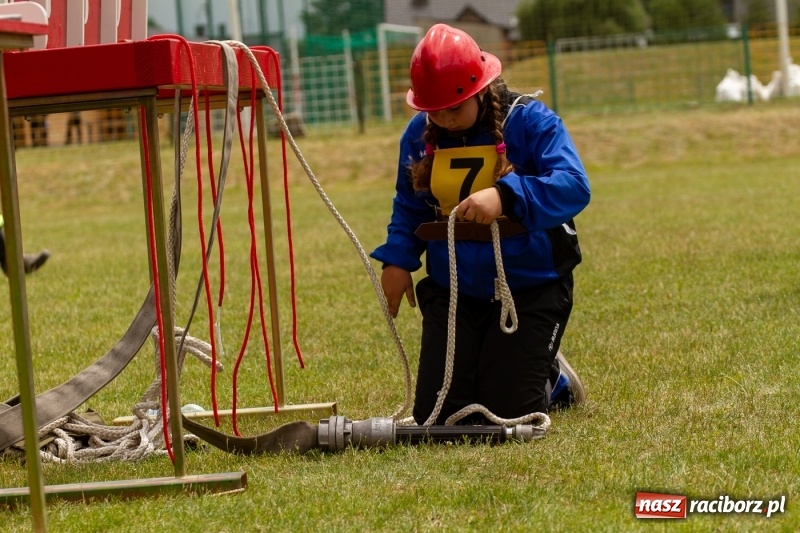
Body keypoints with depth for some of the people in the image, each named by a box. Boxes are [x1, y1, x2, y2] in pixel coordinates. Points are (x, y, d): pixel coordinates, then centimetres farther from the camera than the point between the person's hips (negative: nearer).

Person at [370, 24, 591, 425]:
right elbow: (408, 206, 14)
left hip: (530, 287, -4)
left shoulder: (531, 122, -13)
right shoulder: (419, 135, 1)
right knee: (436, 414, -1)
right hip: (452, 290, 4)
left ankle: (553, 380, 27)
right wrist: (398, 259, -3)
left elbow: (574, 187, -26)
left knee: (505, 413, -8)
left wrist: (506, 196, -41)